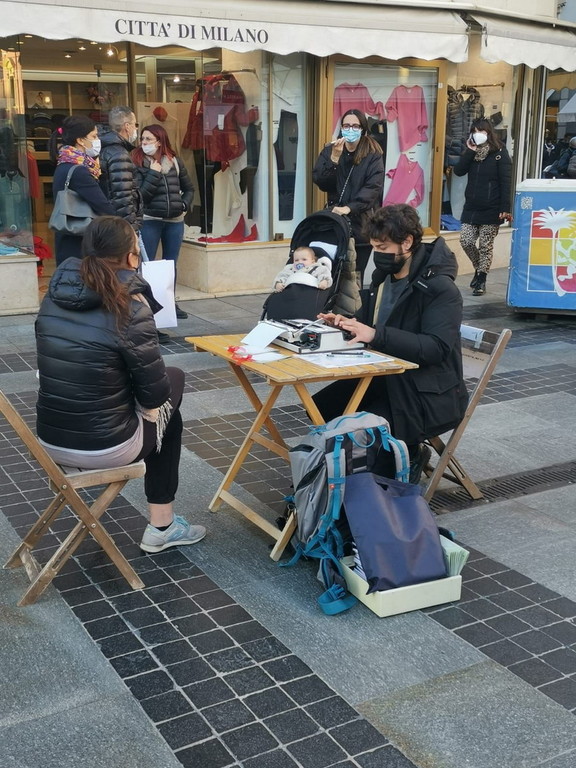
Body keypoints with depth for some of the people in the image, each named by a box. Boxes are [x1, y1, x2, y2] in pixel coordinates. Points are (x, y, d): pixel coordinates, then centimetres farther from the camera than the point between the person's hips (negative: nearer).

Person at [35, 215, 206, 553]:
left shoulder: (54, 297, 1)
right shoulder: (130, 307, -17)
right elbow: (155, 393, -11)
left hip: (50, 440, 7)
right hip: (103, 447, -6)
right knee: (174, 380, 22)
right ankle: (162, 527, 26)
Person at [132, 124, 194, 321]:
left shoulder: (174, 162, 6)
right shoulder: (137, 163, -5)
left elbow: (189, 188, 18)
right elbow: (140, 195, -13)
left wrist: (184, 205, 2)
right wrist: (153, 174, -15)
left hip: (175, 221, 4)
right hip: (149, 221, -4)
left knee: (171, 264, 12)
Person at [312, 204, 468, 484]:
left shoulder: (440, 289, -18)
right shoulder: (389, 275, 7)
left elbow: (436, 348, -27)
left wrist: (375, 335, -33)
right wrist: (348, 324, -4)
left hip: (432, 394, -9)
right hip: (390, 379, 9)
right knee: (323, 407, -4)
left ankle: (411, 453, 5)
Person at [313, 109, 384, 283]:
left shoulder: (373, 155, -1)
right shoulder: (329, 151, 7)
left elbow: (373, 188, -13)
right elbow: (320, 182, -4)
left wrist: (349, 208, -24)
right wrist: (334, 158, -17)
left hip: (362, 224, -2)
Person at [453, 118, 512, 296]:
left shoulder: (499, 153, -5)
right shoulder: (471, 151, 11)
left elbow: (505, 182, -9)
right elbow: (458, 171, -2)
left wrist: (505, 208, -17)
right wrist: (470, 152, -11)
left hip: (491, 210, -5)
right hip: (471, 207, 5)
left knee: (485, 246, 1)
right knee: (466, 241, 1)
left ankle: (481, 280, 10)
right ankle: (479, 269, 26)